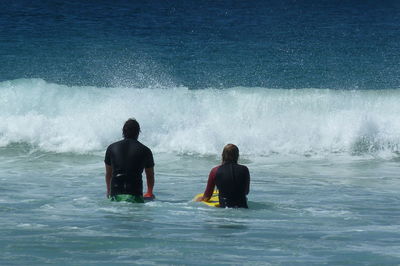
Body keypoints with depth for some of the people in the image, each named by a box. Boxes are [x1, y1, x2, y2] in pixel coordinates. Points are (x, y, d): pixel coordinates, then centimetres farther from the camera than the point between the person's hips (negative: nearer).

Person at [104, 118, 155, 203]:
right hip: (135, 195, -2)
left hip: (115, 193, 2)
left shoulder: (112, 148, 12)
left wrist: (109, 191, 41)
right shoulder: (145, 151, 7)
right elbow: (150, 175, 21)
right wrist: (149, 192, 40)